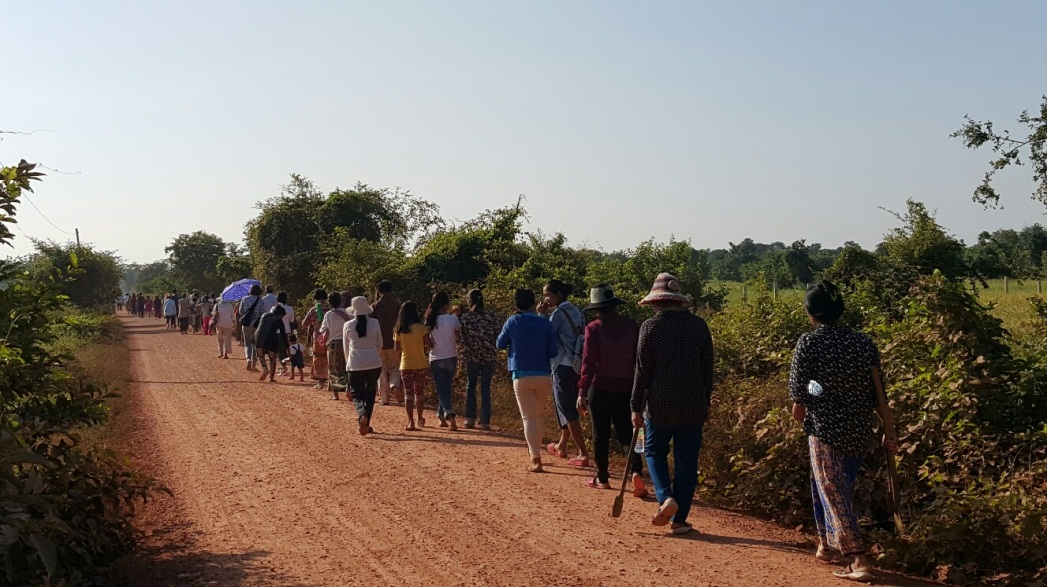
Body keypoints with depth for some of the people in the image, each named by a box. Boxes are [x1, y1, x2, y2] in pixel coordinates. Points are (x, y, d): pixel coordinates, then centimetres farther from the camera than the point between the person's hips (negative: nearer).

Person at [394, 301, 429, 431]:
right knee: (419, 393, 16)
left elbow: (397, 349, -1)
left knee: (408, 394, 5)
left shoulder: (399, 330, -3)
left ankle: (410, 421, -4)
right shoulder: (421, 327, -9)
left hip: (406, 365, 0)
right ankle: (420, 418, 29)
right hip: (421, 365, 0)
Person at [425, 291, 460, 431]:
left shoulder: (430, 321, -7)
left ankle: (450, 416, -18)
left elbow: (428, 343, -7)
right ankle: (442, 416, 26)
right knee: (446, 389, 19)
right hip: (451, 358, 0)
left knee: (442, 390, 2)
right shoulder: (453, 319, -11)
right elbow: (458, 339, -3)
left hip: (436, 359, 0)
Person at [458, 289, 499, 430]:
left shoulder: (465, 318, -7)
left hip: (472, 357, -1)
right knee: (485, 389, 7)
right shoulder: (491, 317, -4)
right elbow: (498, 336, -3)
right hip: (489, 356, 1)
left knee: (470, 387, 17)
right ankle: (484, 422, 4)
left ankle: (470, 419, 11)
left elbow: (460, 337, -7)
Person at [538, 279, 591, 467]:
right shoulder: (575, 311, 12)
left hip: (564, 366, -9)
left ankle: (583, 454, -11)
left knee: (567, 410, -5)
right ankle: (561, 446, 35)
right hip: (577, 366, 9)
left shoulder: (559, 313, -12)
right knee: (568, 406, 21)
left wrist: (542, 316, -3)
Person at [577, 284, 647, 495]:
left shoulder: (594, 328, -9)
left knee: (600, 435, 10)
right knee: (626, 433, 8)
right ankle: (636, 470, -14)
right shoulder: (631, 326, 2)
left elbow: (589, 362, -12)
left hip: (600, 388, -3)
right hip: (625, 389, 3)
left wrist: (582, 392, -9)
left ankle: (602, 478, 19)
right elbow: (639, 359, 5)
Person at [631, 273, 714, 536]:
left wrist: (636, 407, 0)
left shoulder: (650, 327, -8)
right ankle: (679, 519, 13)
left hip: (660, 406, -2)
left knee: (654, 450, 19)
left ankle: (666, 497, -2)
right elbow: (707, 369, 7)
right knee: (686, 462, 9)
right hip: (693, 407, 2)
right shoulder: (699, 325, 2)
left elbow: (642, 371, -7)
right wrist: (705, 404, 17)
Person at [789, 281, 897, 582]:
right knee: (839, 489, 24)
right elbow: (879, 391, 2)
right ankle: (827, 544, 37)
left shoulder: (809, 343, -10)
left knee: (833, 494, 2)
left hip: (826, 430, -6)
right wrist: (890, 431, 7)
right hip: (859, 431, 6)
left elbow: (798, 393, -10)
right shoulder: (863, 341, 2)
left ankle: (859, 560, -5)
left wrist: (801, 417, 10)